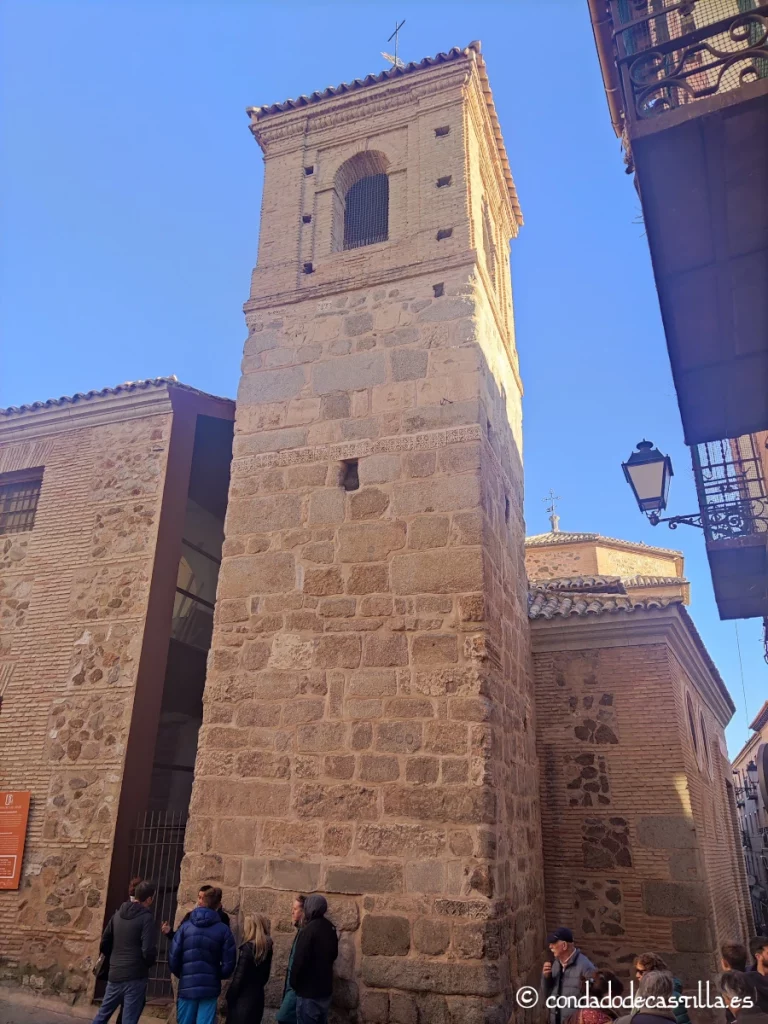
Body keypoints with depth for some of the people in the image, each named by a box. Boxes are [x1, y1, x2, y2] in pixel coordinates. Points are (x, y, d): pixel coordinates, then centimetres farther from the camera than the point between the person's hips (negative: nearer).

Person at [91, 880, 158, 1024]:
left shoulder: (118, 914, 7)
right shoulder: (146, 917, -14)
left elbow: (104, 944, 12)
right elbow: (148, 950, -20)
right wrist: (148, 963, 1)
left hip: (114, 975, 6)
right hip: (135, 977, -6)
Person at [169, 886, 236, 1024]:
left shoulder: (185, 926, -4)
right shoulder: (223, 929, -5)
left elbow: (173, 958, -5)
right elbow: (229, 963, -7)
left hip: (187, 987, 1)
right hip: (210, 988, -1)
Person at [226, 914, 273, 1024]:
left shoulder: (248, 948, -17)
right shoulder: (267, 947, 5)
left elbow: (239, 977, -16)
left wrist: (229, 997, -7)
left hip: (243, 999, -7)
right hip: (258, 997, 7)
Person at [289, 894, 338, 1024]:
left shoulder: (309, 929, -21)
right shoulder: (330, 928, 5)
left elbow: (299, 960, -19)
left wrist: (294, 982, -5)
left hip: (309, 991, -8)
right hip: (325, 988, 8)